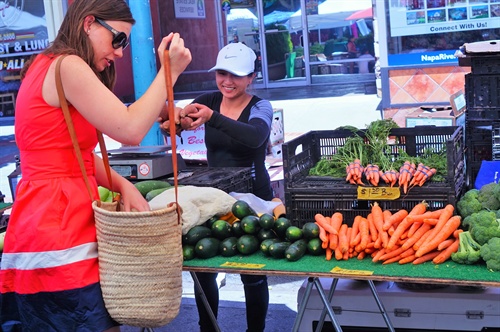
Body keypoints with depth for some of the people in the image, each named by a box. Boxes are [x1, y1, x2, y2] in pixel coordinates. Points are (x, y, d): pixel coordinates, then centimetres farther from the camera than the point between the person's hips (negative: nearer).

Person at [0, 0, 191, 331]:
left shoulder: (48, 66, 19)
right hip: (59, 230, -10)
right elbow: (130, 129, -17)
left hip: (43, 224, 10)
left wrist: (122, 185, 2)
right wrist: (169, 71, -9)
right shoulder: (67, 66, -12)